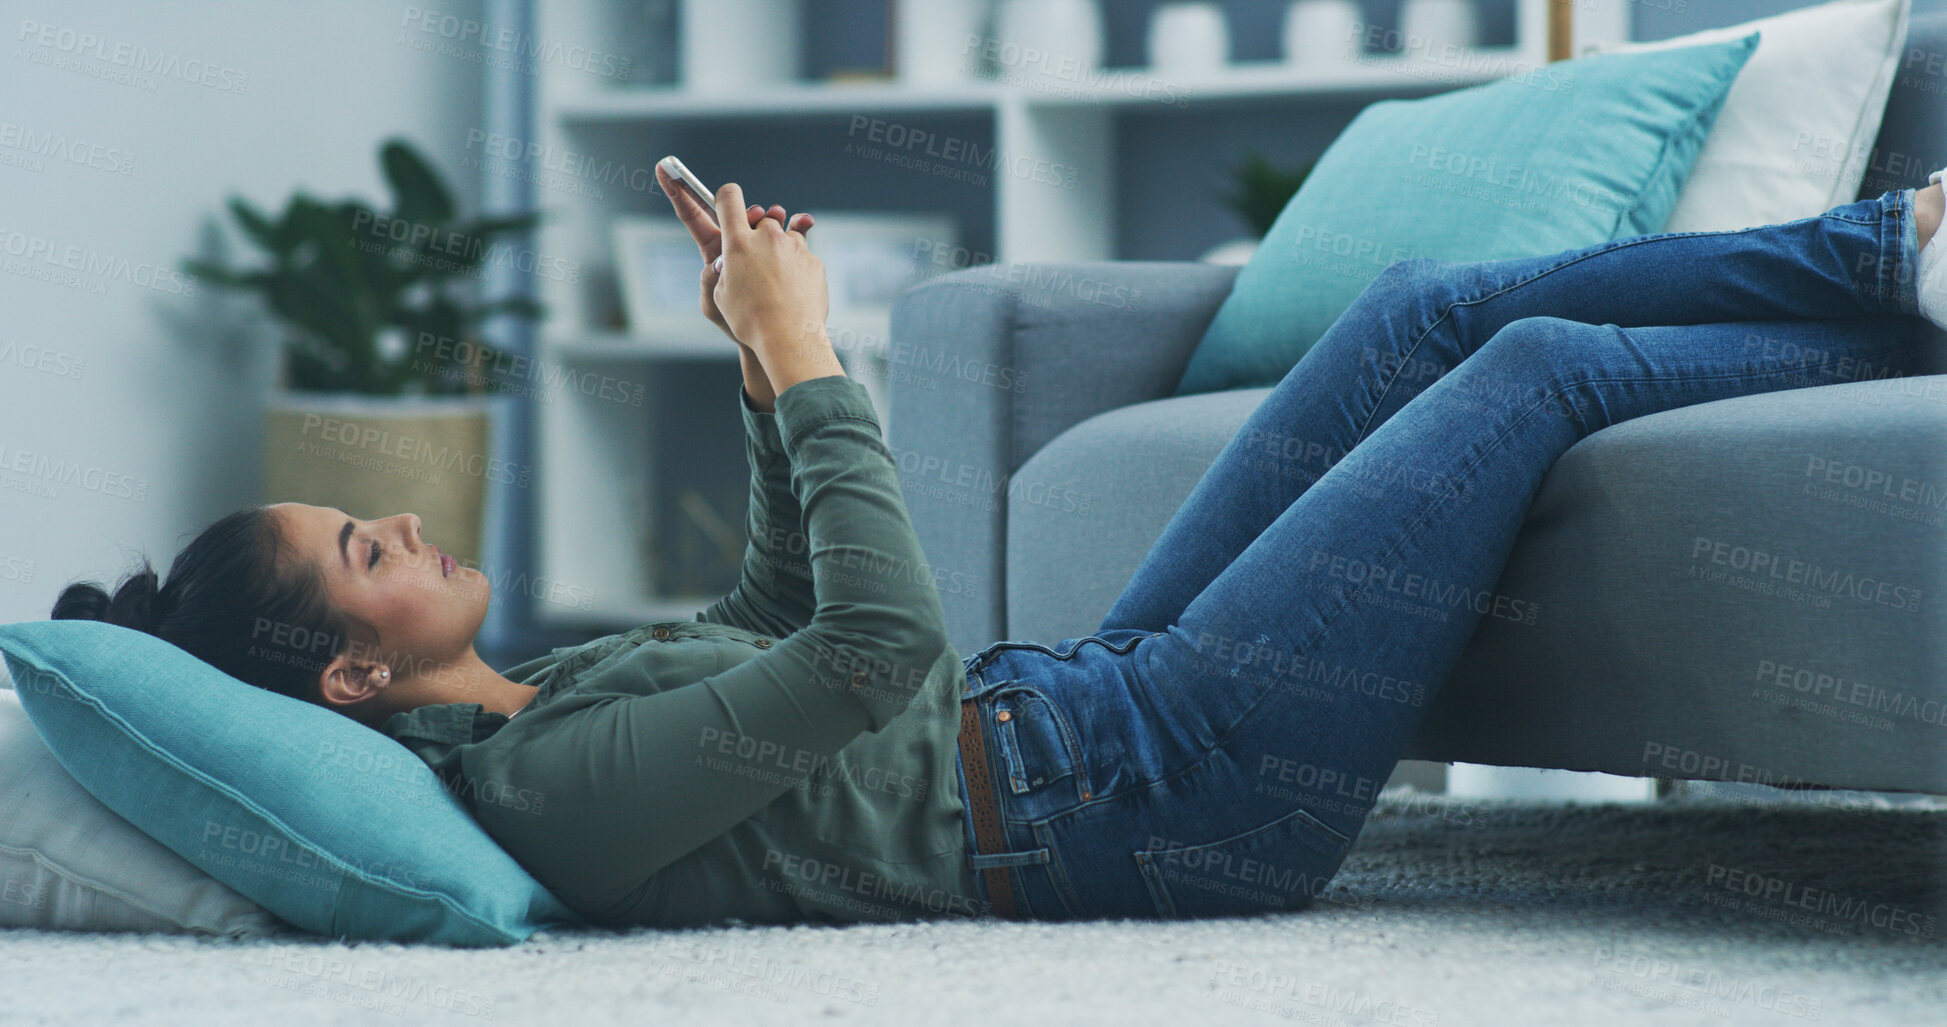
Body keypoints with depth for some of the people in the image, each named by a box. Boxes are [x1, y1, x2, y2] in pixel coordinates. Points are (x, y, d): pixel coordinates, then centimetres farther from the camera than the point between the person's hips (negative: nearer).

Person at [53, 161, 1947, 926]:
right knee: (1541, 367, -4)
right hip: (1152, 797, -10)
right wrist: (805, 363, -19)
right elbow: (875, 645, -29)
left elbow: (786, 602, 22)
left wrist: (766, 363, 9)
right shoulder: (559, 792, -25)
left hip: (1082, 697, 10)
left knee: (1432, 304, 9)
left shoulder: (535, 699, 7)